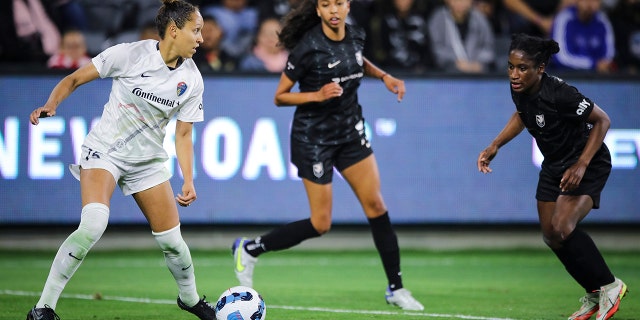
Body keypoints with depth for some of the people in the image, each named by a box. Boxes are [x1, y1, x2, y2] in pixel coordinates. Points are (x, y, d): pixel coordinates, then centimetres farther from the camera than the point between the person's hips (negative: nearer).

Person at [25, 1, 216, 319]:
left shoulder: (192, 80, -4)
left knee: (171, 240, 3)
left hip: (148, 160, 5)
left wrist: (189, 181, -4)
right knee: (93, 223, -29)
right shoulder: (130, 54, -16)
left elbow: (183, 134, 5)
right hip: (104, 150, -4)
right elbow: (74, 79, -9)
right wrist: (51, 105, -26)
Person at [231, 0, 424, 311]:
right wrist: (317, 95, -26)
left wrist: (383, 76, 7)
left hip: (350, 130, 6)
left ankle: (396, 288, 9)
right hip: (314, 136, -6)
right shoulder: (308, 47, -20)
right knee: (320, 224, -2)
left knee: (376, 206, 0)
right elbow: (279, 96, -12)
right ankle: (249, 249, 16)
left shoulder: (355, 35, -2)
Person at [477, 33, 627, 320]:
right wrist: (494, 146, 4)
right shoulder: (519, 90, -11)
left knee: (561, 229, -23)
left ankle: (609, 286, -3)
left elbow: (602, 120, -21)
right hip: (554, 165, 8)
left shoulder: (559, 94, -32)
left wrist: (581, 165, -27)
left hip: (588, 165, -8)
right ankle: (593, 296, 24)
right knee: (550, 235, 7)